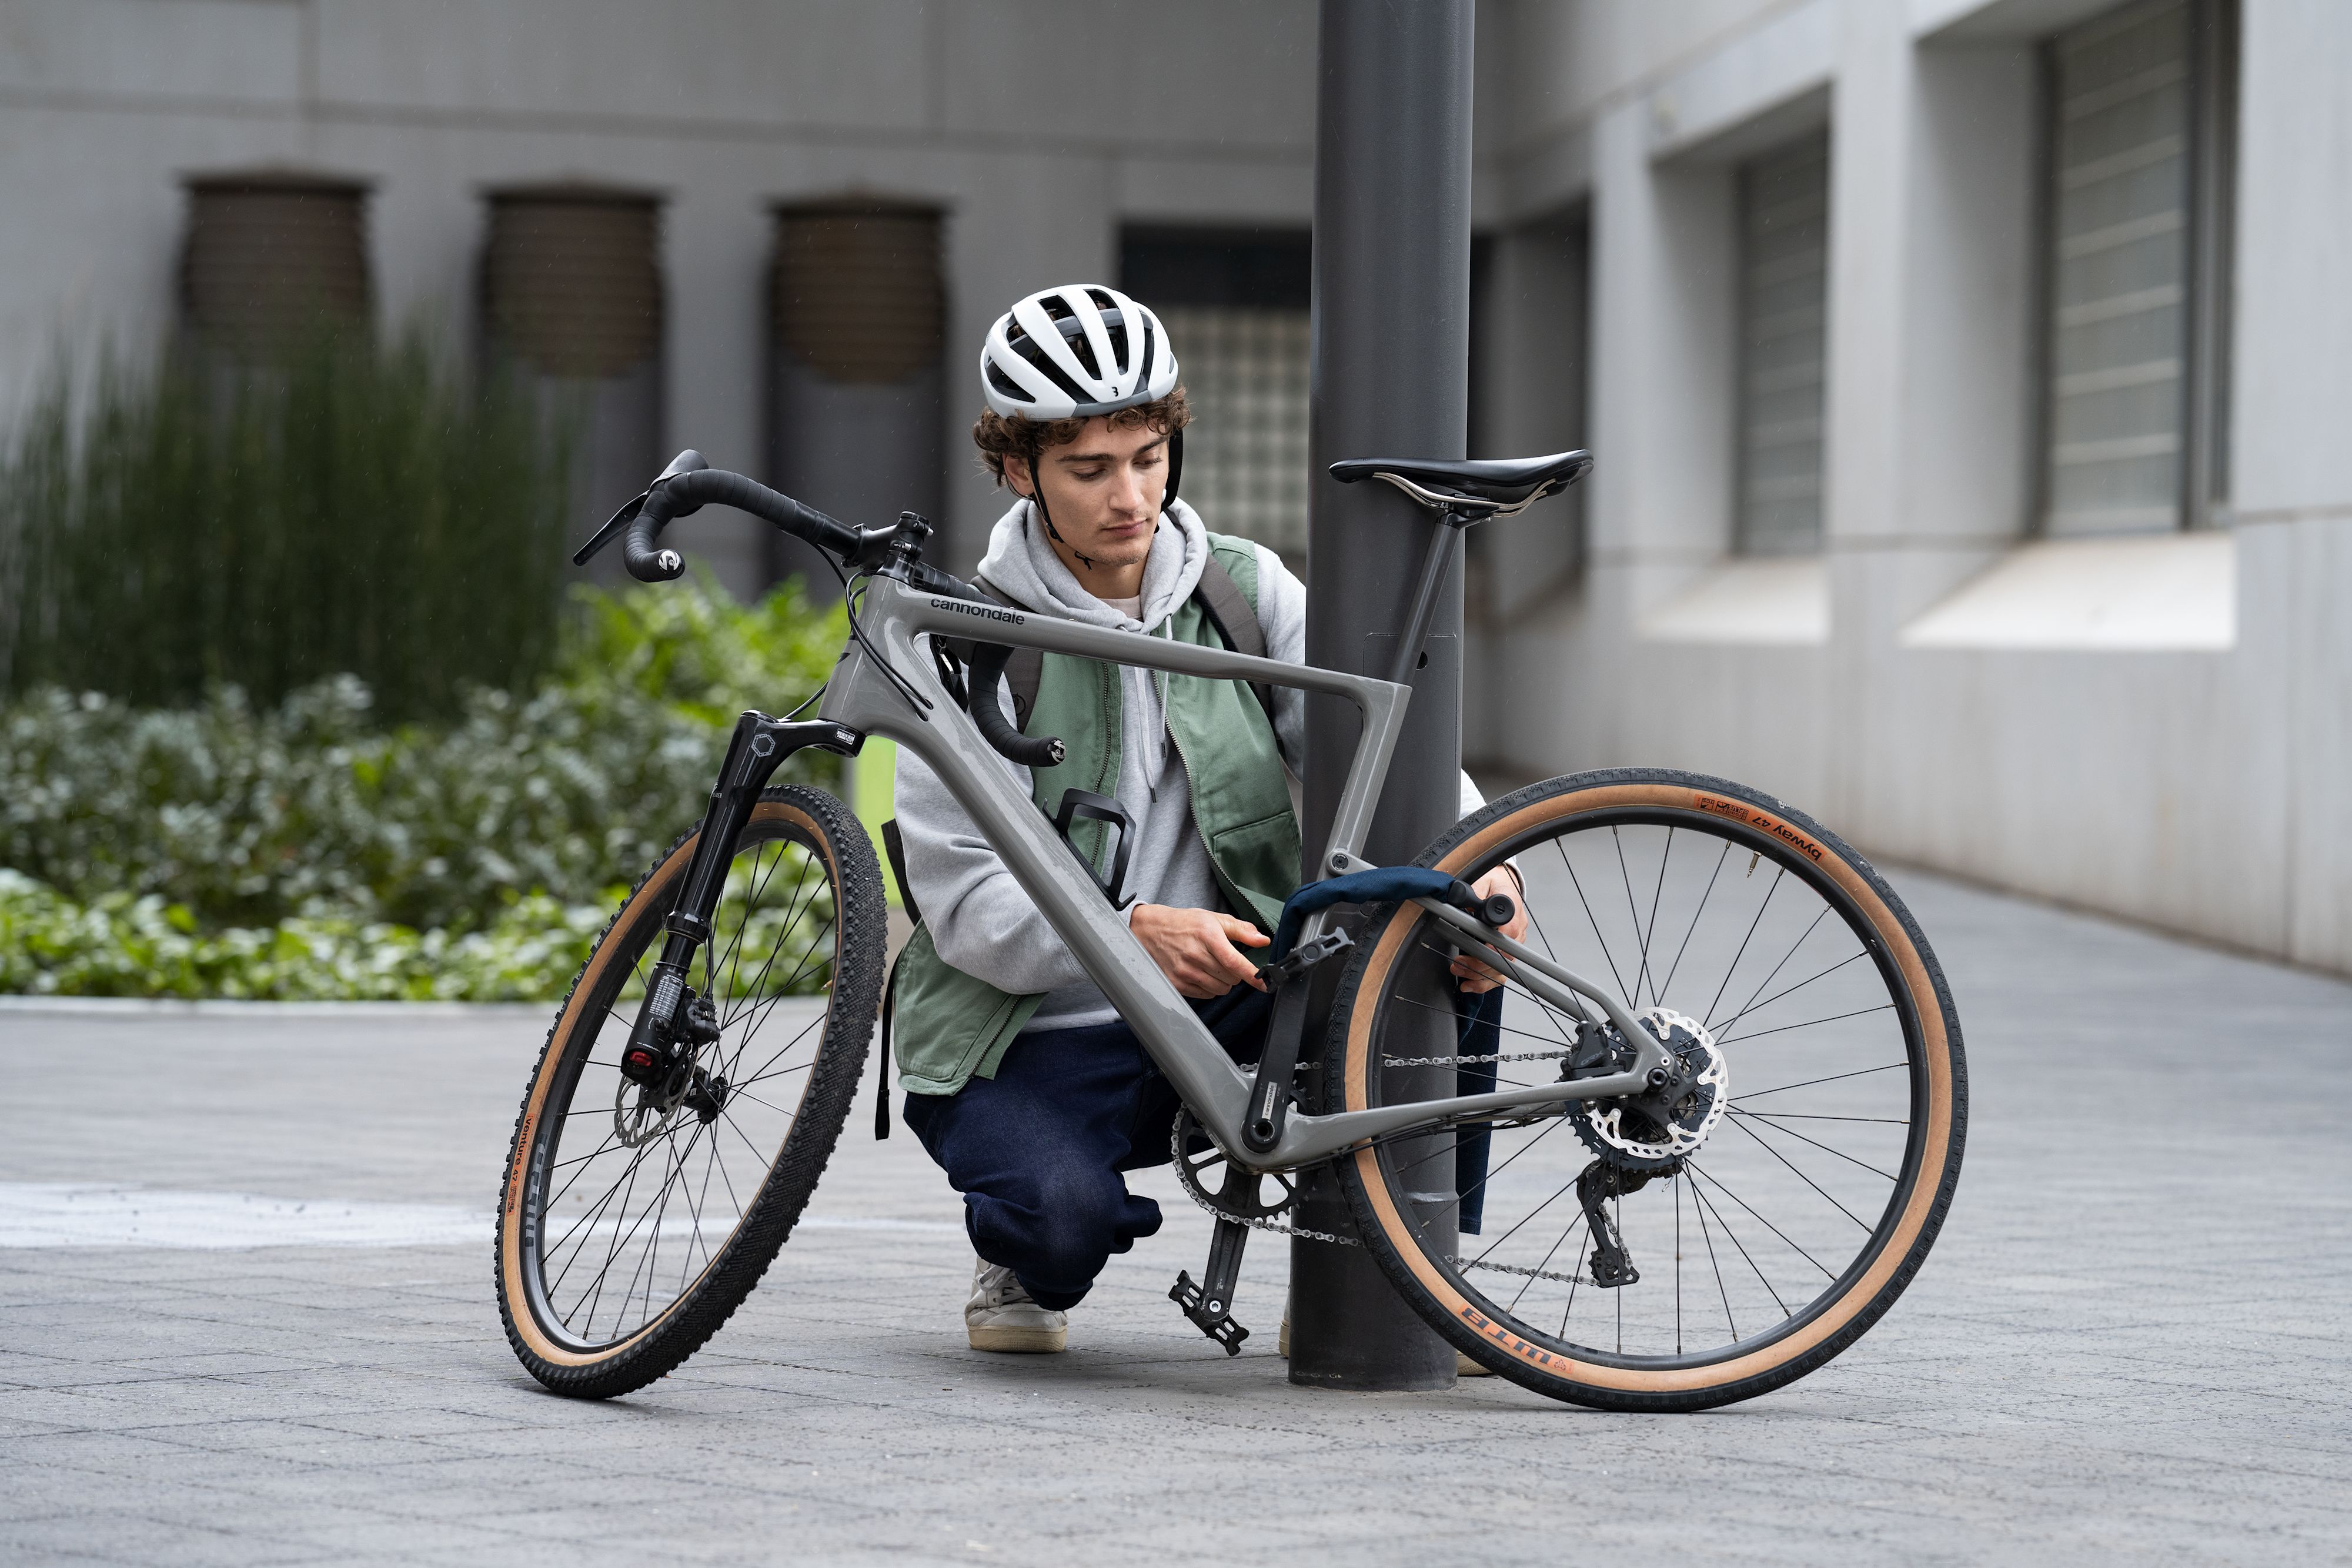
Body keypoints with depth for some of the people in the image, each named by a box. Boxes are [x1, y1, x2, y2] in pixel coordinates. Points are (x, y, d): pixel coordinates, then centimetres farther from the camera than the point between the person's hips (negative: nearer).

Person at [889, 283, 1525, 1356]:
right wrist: (1131, 935, -35)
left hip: (1228, 1018, 4)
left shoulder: (1245, 593, 3)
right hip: (1032, 1042, -3)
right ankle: (1030, 1267, 5)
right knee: (1064, 1217, -35)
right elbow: (964, 901, -16)